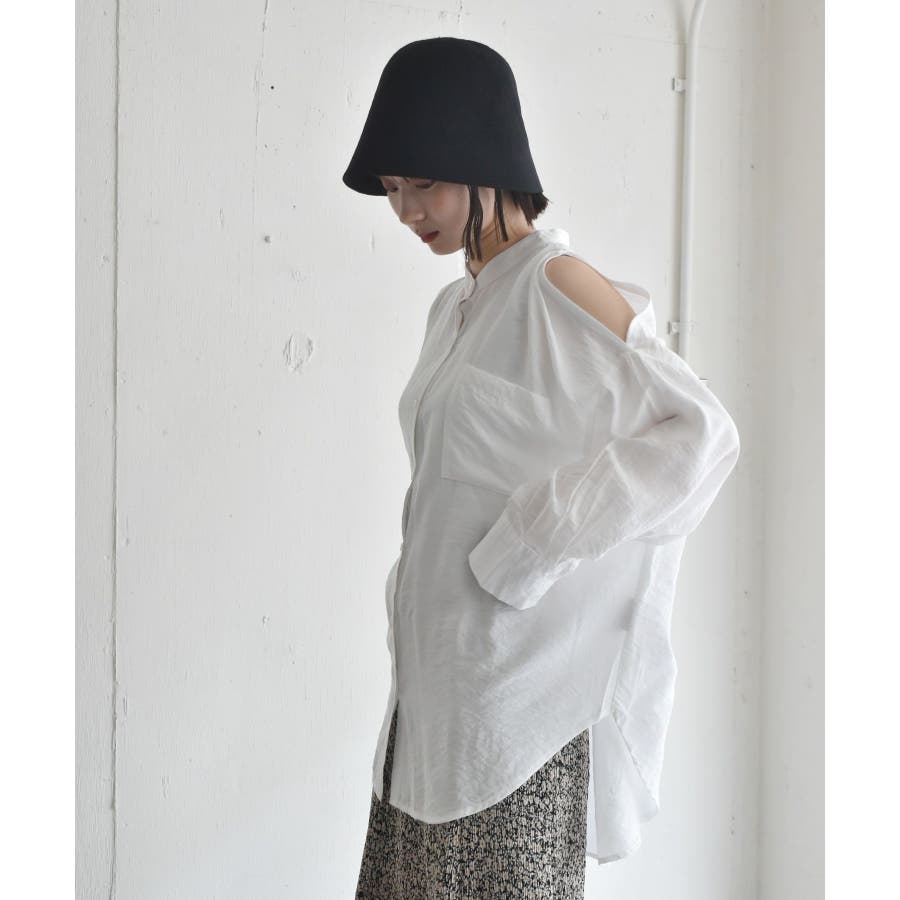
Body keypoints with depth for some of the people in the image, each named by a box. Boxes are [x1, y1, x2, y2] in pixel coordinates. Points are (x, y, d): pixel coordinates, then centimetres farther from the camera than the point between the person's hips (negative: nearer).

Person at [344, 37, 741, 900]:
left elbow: (702, 432, -18)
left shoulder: (558, 285, -12)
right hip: (442, 667, 8)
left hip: (524, 674, -8)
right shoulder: (457, 306, 13)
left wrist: (528, 544, -19)